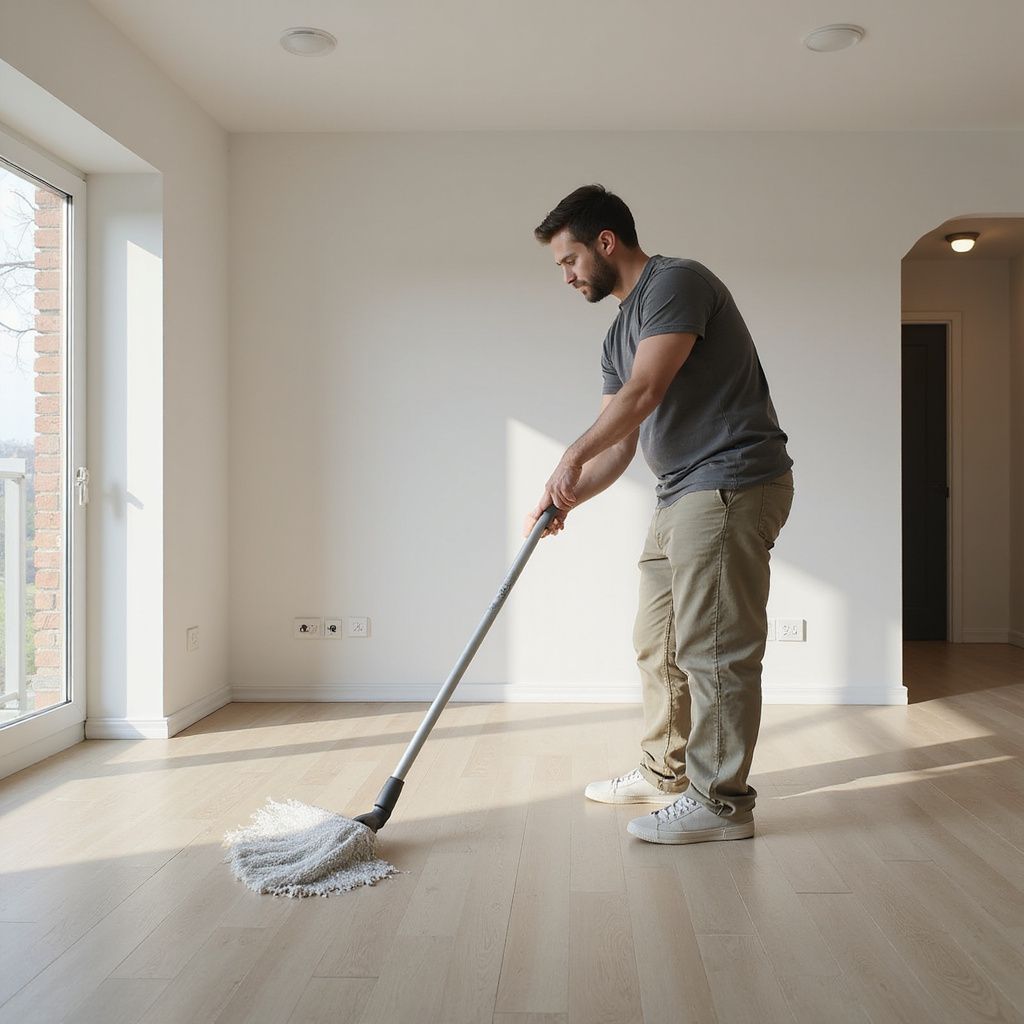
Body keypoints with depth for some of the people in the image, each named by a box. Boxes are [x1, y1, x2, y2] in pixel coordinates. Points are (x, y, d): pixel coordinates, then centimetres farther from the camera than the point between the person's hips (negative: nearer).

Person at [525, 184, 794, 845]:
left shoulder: (676, 282, -9)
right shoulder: (620, 333, 20)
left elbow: (644, 392, -19)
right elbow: (620, 443, 16)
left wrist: (574, 456, -13)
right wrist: (566, 499, 2)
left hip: (732, 486, -10)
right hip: (682, 495, 10)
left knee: (713, 649, -7)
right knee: (657, 645, 16)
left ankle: (721, 801, 3)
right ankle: (665, 771, 30)